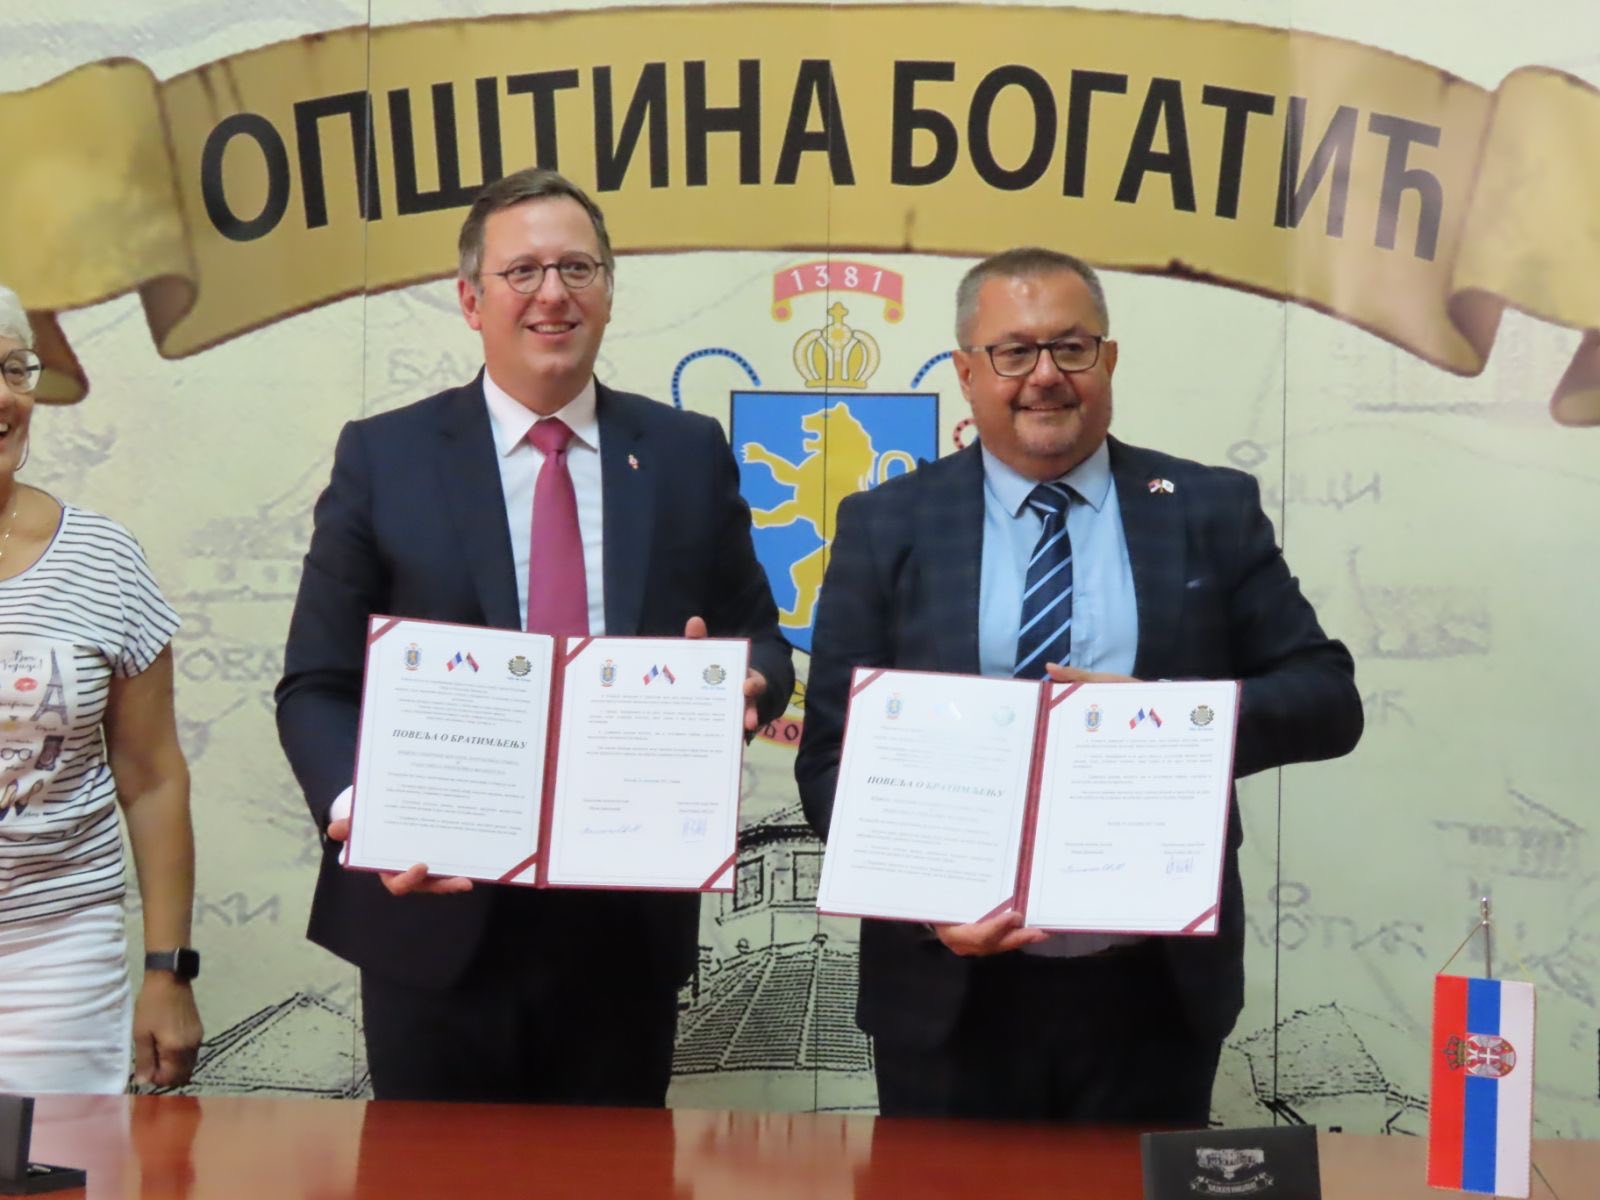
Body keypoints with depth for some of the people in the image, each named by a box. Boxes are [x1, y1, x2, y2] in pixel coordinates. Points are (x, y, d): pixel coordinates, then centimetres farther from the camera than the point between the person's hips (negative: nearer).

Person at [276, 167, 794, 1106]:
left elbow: (760, 641, 11)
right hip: (437, 917, -1)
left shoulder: (689, 456, 6)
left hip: (630, 919, 2)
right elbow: (318, 685, -1)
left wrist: (742, 682, -14)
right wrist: (360, 808, -20)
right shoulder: (383, 457, 1)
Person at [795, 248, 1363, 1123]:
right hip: (950, 993, 0)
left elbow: (1327, 700, 1)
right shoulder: (886, 526, 3)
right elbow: (832, 754, 1)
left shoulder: (1213, 513, 4)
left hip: (1158, 992, 1)